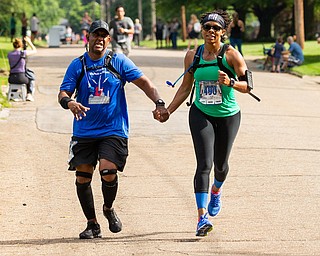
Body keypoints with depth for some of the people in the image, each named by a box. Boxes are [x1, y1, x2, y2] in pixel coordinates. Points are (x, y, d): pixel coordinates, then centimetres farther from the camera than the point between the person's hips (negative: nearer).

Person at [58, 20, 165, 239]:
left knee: (108, 171, -20)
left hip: (113, 130, -2)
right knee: (82, 178, -2)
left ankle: (109, 209, 11)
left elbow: (143, 82, 0)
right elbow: (63, 93, -2)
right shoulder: (77, 65, 4)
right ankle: (92, 225, 16)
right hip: (84, 131, 2)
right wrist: (69, 102, -26)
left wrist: (159, 102, -15)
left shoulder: (119, 61, 1)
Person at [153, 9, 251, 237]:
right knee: (204, 164, -14)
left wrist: (230, 82, -28)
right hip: (201, 114, 1)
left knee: (221, 164, 13)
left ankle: (216, 191, 50)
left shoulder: (231, 54, -10)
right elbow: (185, 87, 11)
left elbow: (247, 86, -8)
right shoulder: (193, 55, 0)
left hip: (228, 116, -1)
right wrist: (168, 110, 6)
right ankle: (202, 217, -19)